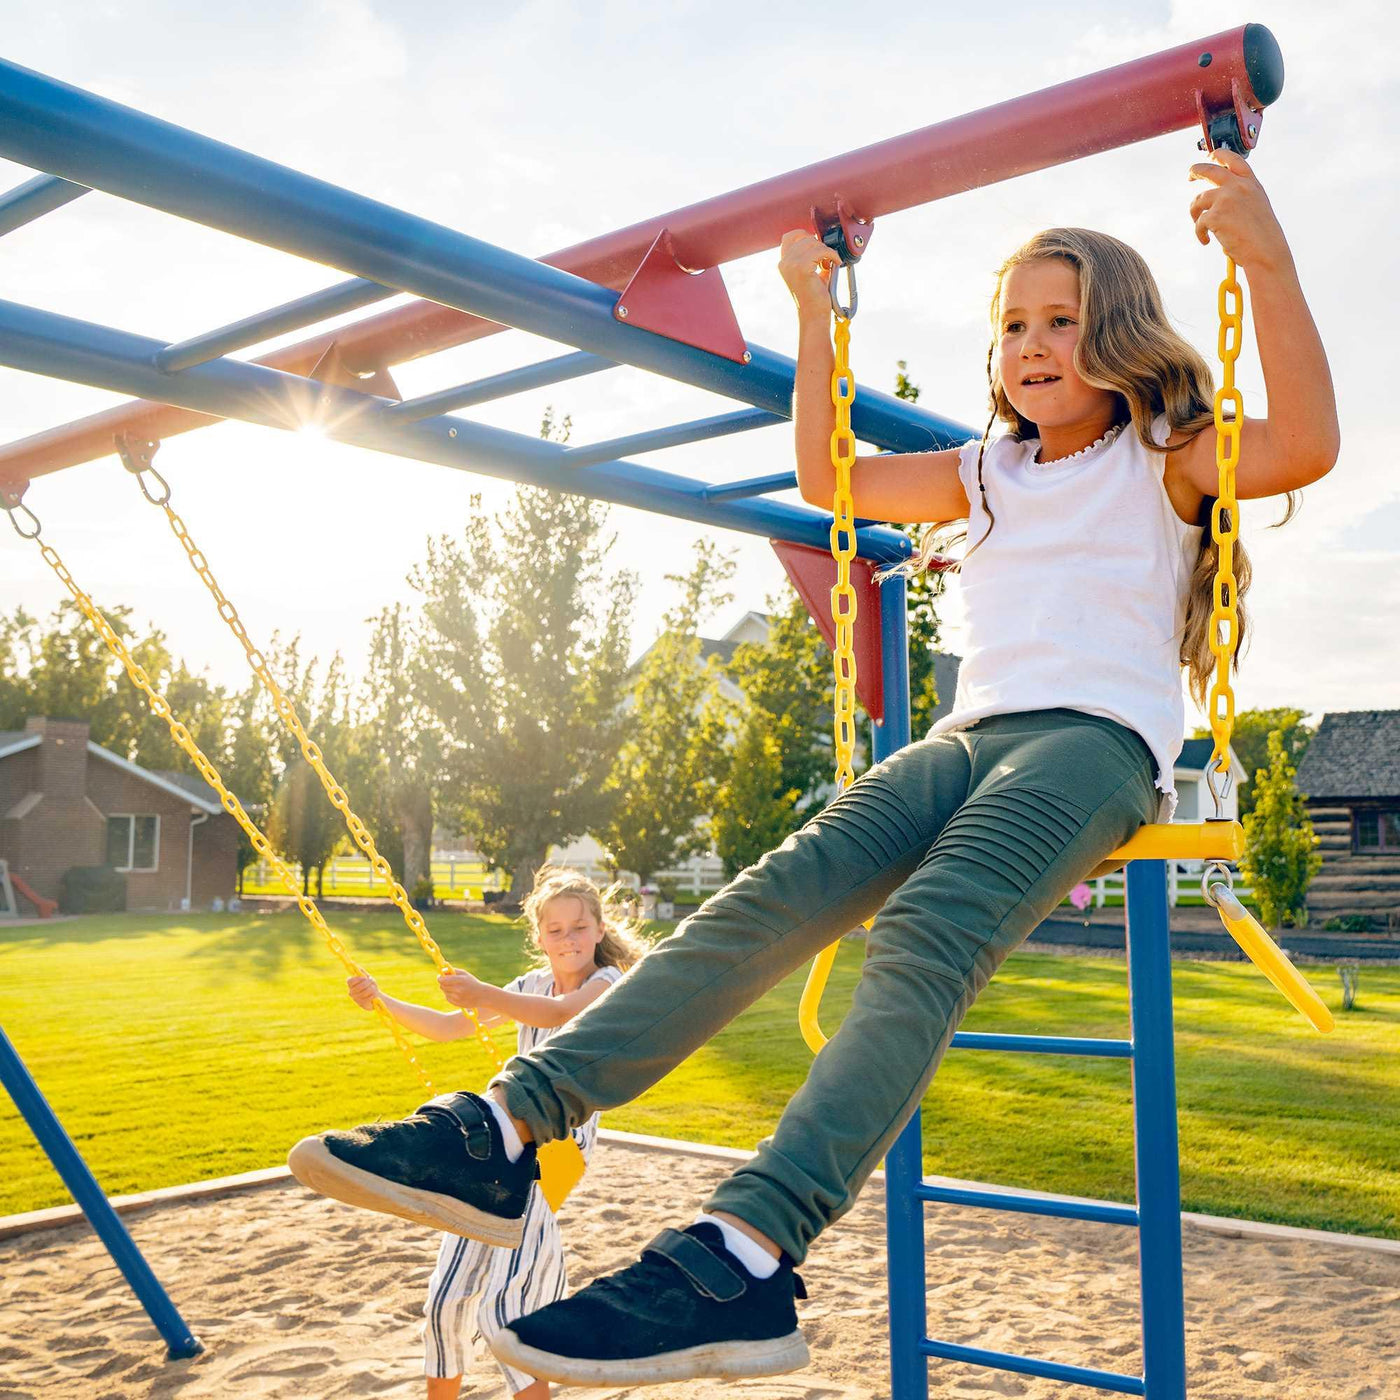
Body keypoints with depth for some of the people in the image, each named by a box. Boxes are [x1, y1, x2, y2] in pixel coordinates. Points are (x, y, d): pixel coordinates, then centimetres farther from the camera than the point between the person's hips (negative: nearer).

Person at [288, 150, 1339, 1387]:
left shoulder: (1161, 454, 11)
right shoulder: (991, 472, 27)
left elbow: (1305, 448, -9)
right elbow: (830, 478, 31)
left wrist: (1266, 256, -16)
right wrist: (817, 310, 28)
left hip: (1099, 738, -5)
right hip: (972, 737, 5)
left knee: (928, 933, -35)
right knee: (774, 899, -21)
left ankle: (743, 1260, -50)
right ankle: (507, 1125, -31)